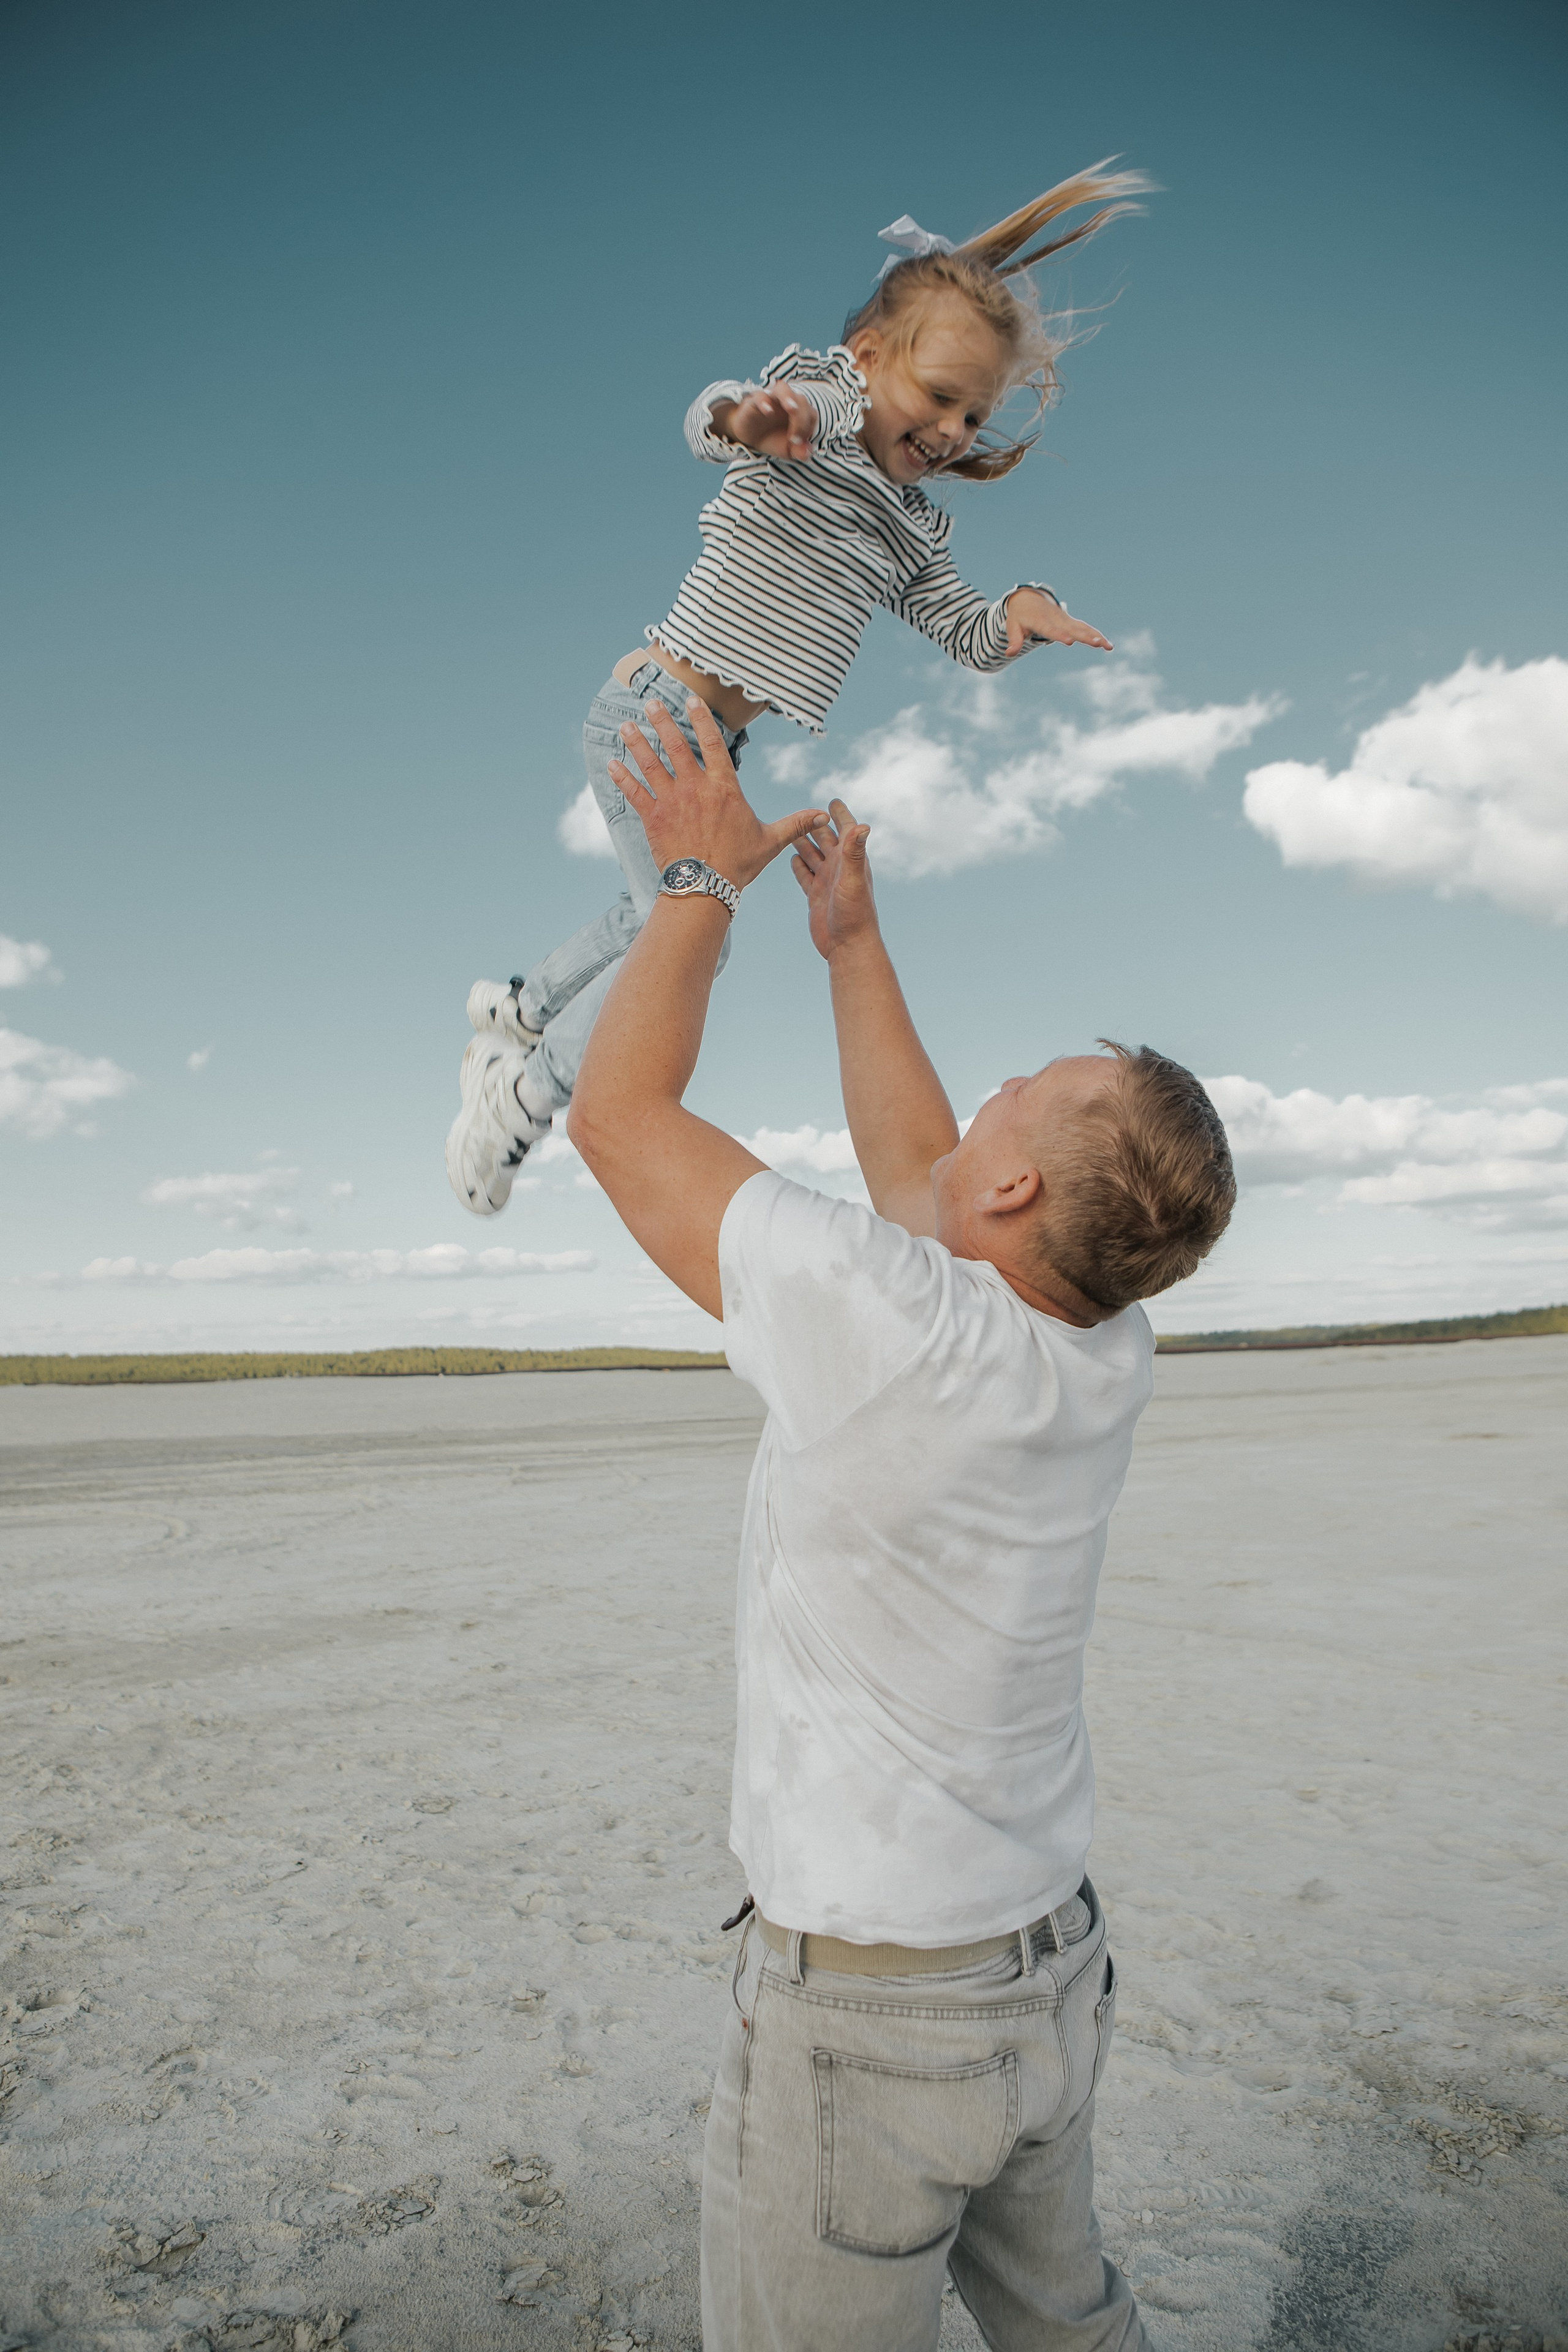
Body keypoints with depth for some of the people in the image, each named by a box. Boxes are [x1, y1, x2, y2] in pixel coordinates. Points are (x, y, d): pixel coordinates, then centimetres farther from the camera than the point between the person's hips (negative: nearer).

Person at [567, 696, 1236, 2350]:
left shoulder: (885, 1330, -31)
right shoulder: (1110, 1362, -9)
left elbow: (619, 1113, -20)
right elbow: (913, 1170, 8)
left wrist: (705, 872, -8)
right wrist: (849, 934, 13)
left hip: (862, 2015, -7)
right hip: (1056, 1970, 7)